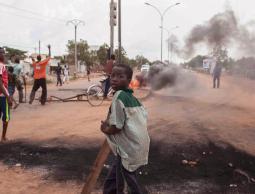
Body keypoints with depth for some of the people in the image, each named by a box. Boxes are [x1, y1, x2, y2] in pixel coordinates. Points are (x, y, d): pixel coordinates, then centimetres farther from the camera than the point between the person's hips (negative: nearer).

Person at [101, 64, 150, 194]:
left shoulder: (119, 96, -18)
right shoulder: (131, 97, 7)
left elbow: (116, 127, -22)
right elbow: (143, 116, 11)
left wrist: (105, 129, 1)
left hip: (128, 148, -9)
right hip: (138, 145, 9)